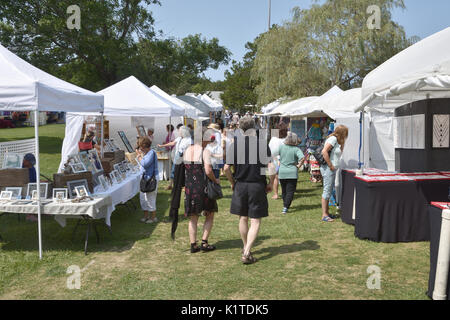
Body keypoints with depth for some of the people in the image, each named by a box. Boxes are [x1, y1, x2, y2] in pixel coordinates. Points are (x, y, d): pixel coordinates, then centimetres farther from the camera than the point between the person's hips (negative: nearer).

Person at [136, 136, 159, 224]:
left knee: (150, 198, -2)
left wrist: (139, 156, -14)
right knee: (142, 197, 14)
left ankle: (153, 217, 11)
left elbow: (144, 164, -25)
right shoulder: (145, 153, 10)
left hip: (151, 178, -10)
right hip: (145, 178, 10)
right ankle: (146, 216, 27)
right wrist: (140, 155, 9)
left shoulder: (151, 153, -17)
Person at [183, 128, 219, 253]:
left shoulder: (187, 151, 7)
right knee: (210, 215, 12)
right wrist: (215, 180, -3)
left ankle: (193, 245, 14)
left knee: (193, 218, 14)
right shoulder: (205, 151, -12)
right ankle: (204, 243, 10)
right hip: (203, 188, -5)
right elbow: (208, 171, -20)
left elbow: (184, 169, 10)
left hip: (189, 187, 5)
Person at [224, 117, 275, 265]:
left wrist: (232, 182, 9)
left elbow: (227, 168, -6)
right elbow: (271, 167, -14)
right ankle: (247, 253, -4)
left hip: (240, 185, 2)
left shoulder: (235, 144, -2)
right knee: (255, 222, 5)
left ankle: (246, 248, 32)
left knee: (243, 219, 17)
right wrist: (271, 183, 0)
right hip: (257, 186, -2)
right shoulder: (262, 143, -7)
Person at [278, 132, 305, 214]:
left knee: (284, 191, 17)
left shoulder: (281, 147, -2)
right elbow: (302, 158, -24)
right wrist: (299, 165, -8)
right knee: (290, 191, 1)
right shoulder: (296, 149, -10)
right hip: (292, 173, -3)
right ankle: (285, 207, -11)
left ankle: (285, 205, 30)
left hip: (282, 173, 3)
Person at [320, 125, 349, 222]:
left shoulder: (337, 141, 17)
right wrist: (330, 165, -20)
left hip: (332, 170, 10)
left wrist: (342, 144, 13)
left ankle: (327, 212, 22)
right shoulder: (333, 139, -13)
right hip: (328, 169, -10)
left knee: (329, 191, 14)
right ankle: (324, 215, -3)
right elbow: (324, 151, -24)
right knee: (327, 191, -7)